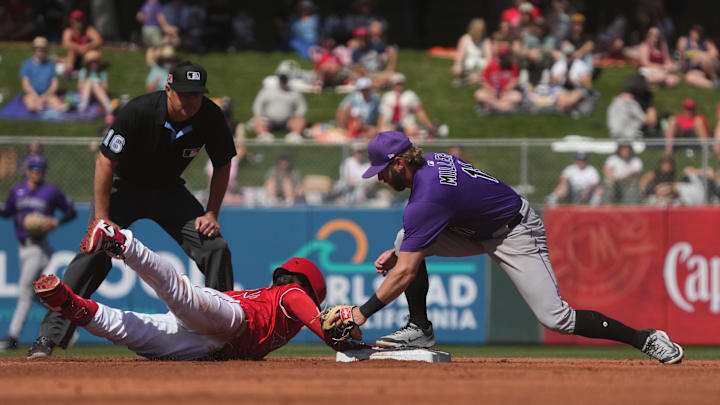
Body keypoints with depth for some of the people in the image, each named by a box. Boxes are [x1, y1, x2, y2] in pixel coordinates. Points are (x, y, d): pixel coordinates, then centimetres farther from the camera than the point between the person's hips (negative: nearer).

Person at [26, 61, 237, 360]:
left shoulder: (210, 117, -19)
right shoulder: (139, 112, -30)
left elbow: (222, 166, -2)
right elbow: (105, 161, -23)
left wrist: (211, 214, -11)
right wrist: (102, 220, -25)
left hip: (168, 191, 4)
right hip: (122, 188, -4)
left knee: (216, 249, -10)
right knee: (94, 251, -23)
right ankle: (49, 335, -22)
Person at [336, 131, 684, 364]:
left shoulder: (427, 196, -31)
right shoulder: (429, 162, -3)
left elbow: (406, 272, -30)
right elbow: (429, 223, 15)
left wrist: (364, 311, -23)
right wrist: (397, 252, 2)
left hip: (517, 233, -10)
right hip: (478, 230, 10)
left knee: (555, 318, -15)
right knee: (409, 238, -6)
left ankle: (646, 339, -5)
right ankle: (420, 328, 1)